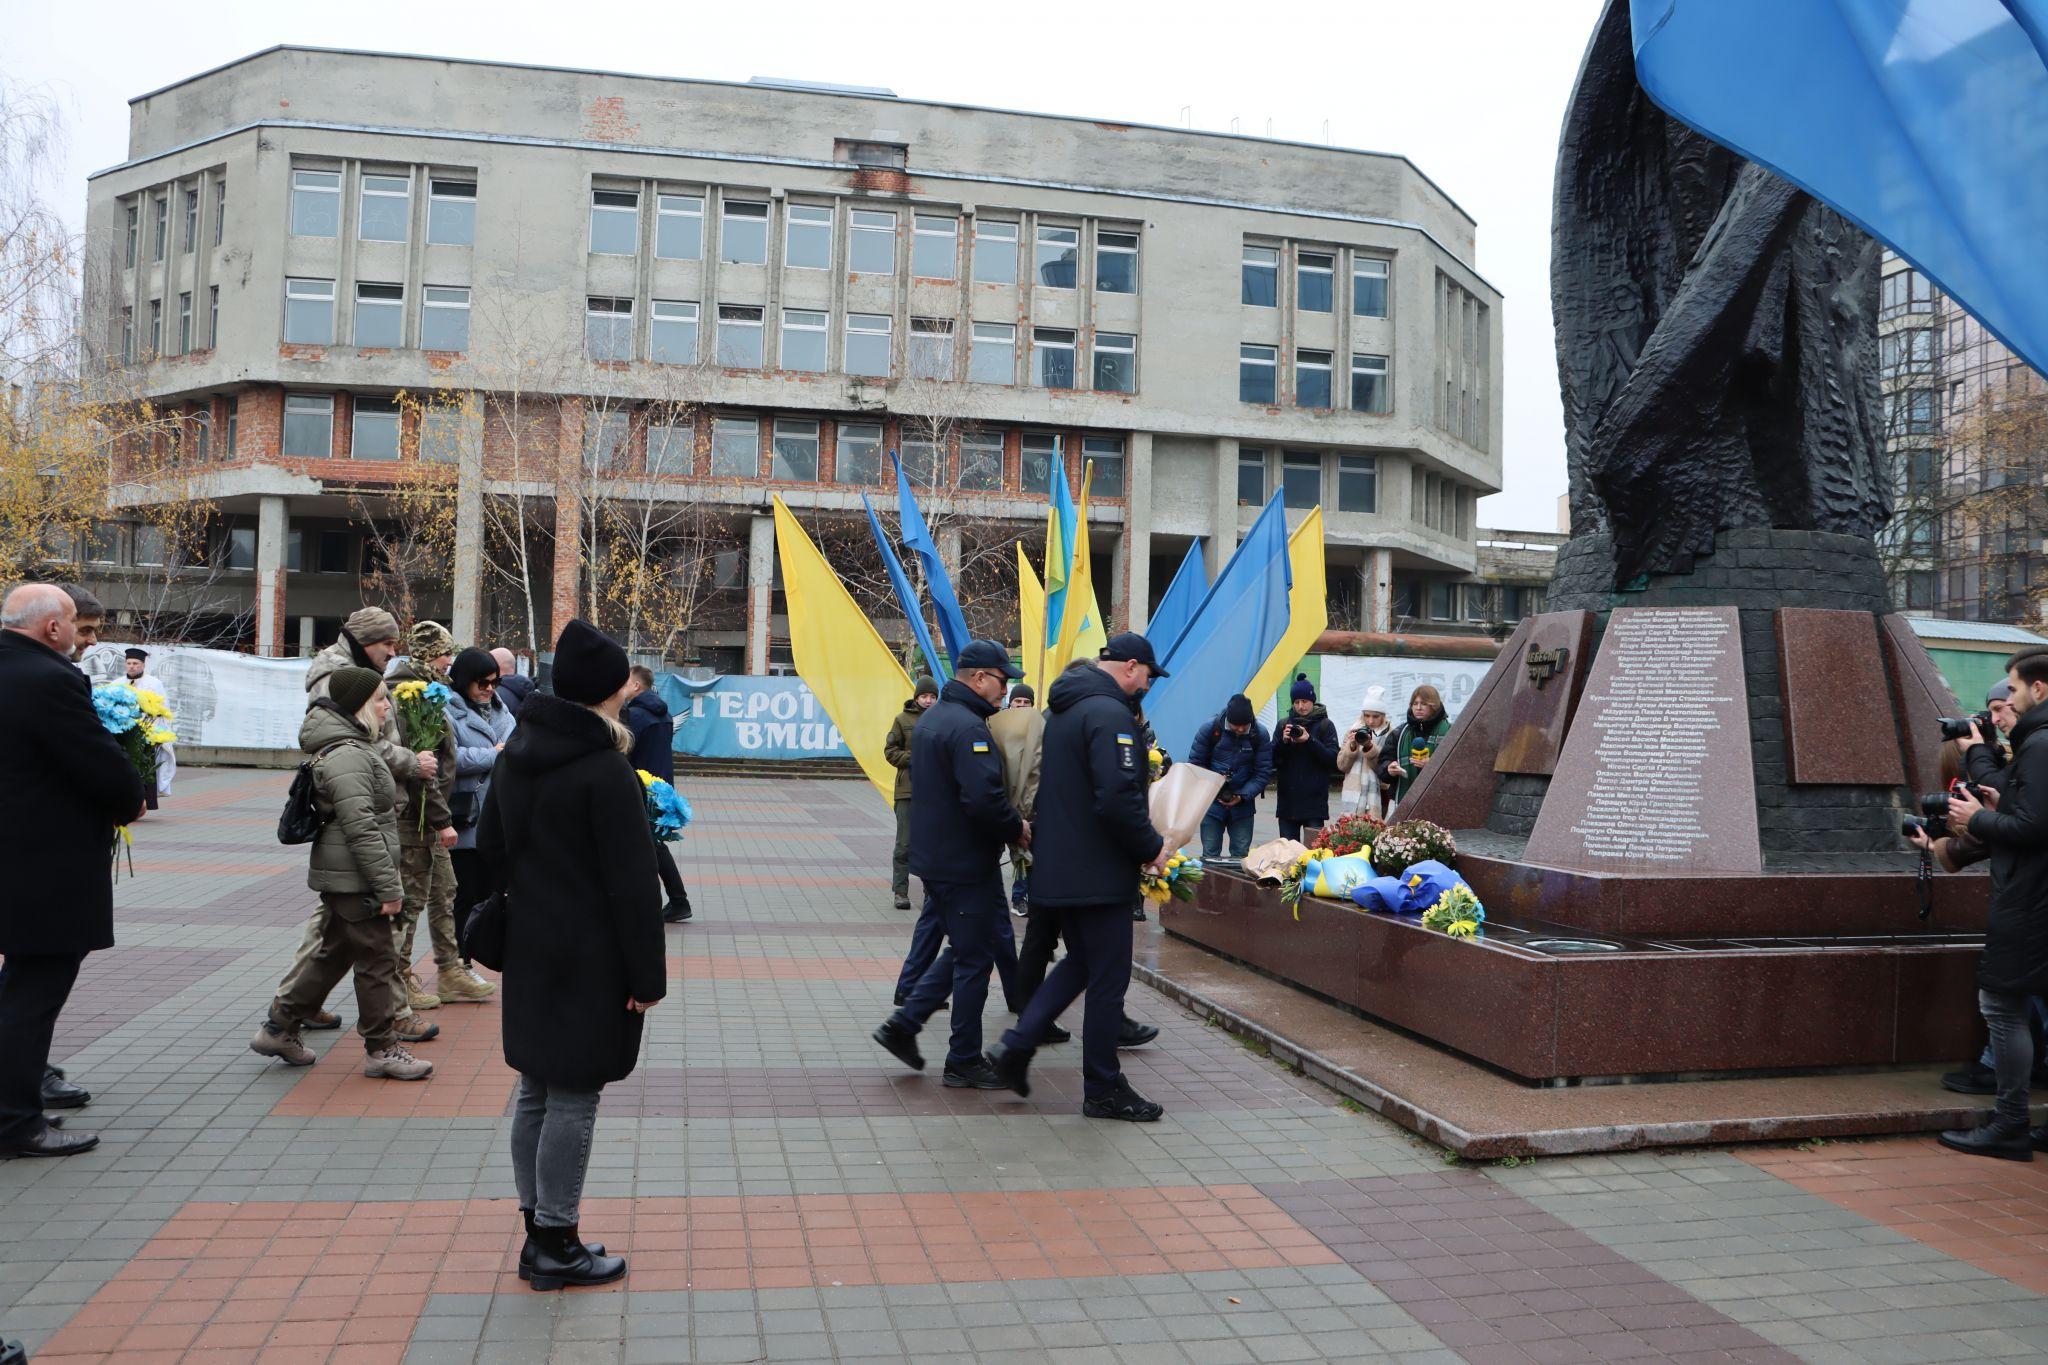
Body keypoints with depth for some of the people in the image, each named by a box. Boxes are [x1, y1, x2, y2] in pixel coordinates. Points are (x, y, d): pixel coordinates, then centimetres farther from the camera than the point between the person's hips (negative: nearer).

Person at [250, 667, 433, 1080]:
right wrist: (388, 887, -21)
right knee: (377, 960, -2)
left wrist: (386, 881, 25)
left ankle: (278, 1027, 29)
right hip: (354, 879, -10)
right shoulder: (348, 756, -20)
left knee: (334, 952, 19)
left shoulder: (355, 747, 15)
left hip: (340, 876, 10)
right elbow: (361, 828, -24)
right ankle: (382, 1049, 8)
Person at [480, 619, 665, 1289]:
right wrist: (647, 974, -12)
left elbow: (490, 846, 17)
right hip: (589, 959, -8)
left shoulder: (517, 752, 7)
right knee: (573, 1097, 1)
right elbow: (633, 883, -18)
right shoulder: (606, 769, -19)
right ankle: (556, 1246, 11)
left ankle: (538, 1232, 26)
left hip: (529, 952, 8)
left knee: (535, 1089, 15)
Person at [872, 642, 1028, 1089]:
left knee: (965, 950, 20)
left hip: (933, 858, 10)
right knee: (975, 959, 2)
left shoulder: (929, 719, 13)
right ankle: (964, 1062, 12)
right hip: (966, 864, -10)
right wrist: (1017, 828, -12)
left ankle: (903, 1024, 18)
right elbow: (984, 799, -30)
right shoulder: (968, 727, -20)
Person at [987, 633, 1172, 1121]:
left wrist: (1138, 781, 19)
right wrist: (1151, 847, -13)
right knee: (1108, 979, 2)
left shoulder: (1064, 709, 14)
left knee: (1079, 962, 22)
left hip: (1059, 868, 10)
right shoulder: (1109, 713, -18)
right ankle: (1103, 1090, 12)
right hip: (1099, 872, -10)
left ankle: (1016, 1047, 15)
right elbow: (1117, 798, -27)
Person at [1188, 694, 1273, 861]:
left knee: (1241, 855, 4)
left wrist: (1243, 795, -17)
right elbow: (1195, 763, -3)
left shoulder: (1261, 734, -8)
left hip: (1243, 805, 1)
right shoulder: (1210, 729, -11)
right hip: (1212, 803, -1)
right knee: (1210, 854, 1)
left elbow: (1263, 772, -5)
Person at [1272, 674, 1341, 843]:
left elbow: (1334, 759, -7)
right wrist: (1283, 741, -12)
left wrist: (1310, 741, -17)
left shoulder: (1324, 725, 2)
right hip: (1288, 799, 3)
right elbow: (1272, 759, 6)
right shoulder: (1284, 724, 10)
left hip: (1315, 799, -3)